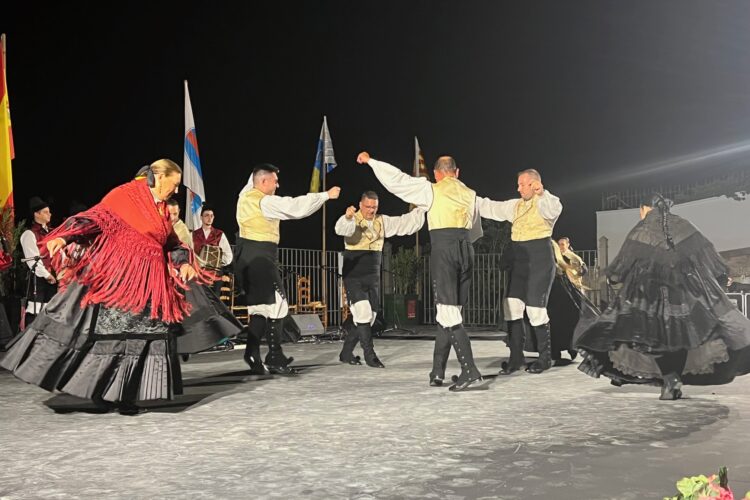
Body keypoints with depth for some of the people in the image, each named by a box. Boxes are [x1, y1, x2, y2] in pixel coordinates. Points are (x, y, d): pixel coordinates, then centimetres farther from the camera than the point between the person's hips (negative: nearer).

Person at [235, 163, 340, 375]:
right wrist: (326, 195, -13)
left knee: (259, 305, 14)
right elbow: (296, 207, -18)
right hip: (260, 256, -10)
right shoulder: (265, 202, -14)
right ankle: (275, 358, -6)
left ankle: (253, 356, 13)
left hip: (247, 255, 10)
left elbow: (252, 180, 36)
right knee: (276, 304, -7)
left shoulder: (245, 196, 11)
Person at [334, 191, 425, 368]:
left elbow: (405, 223, 6)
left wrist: (422, 209, -8)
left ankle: (346, 353, 22)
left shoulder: (382, 221, 9)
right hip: (354, 278, -6)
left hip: (373, 278, 6)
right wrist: (348, 218, -51)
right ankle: (369, 355, -7)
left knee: (367, 318, 8)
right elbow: (341, 229, -29)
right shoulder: (352, 220, -7)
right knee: (363, 315, -16)